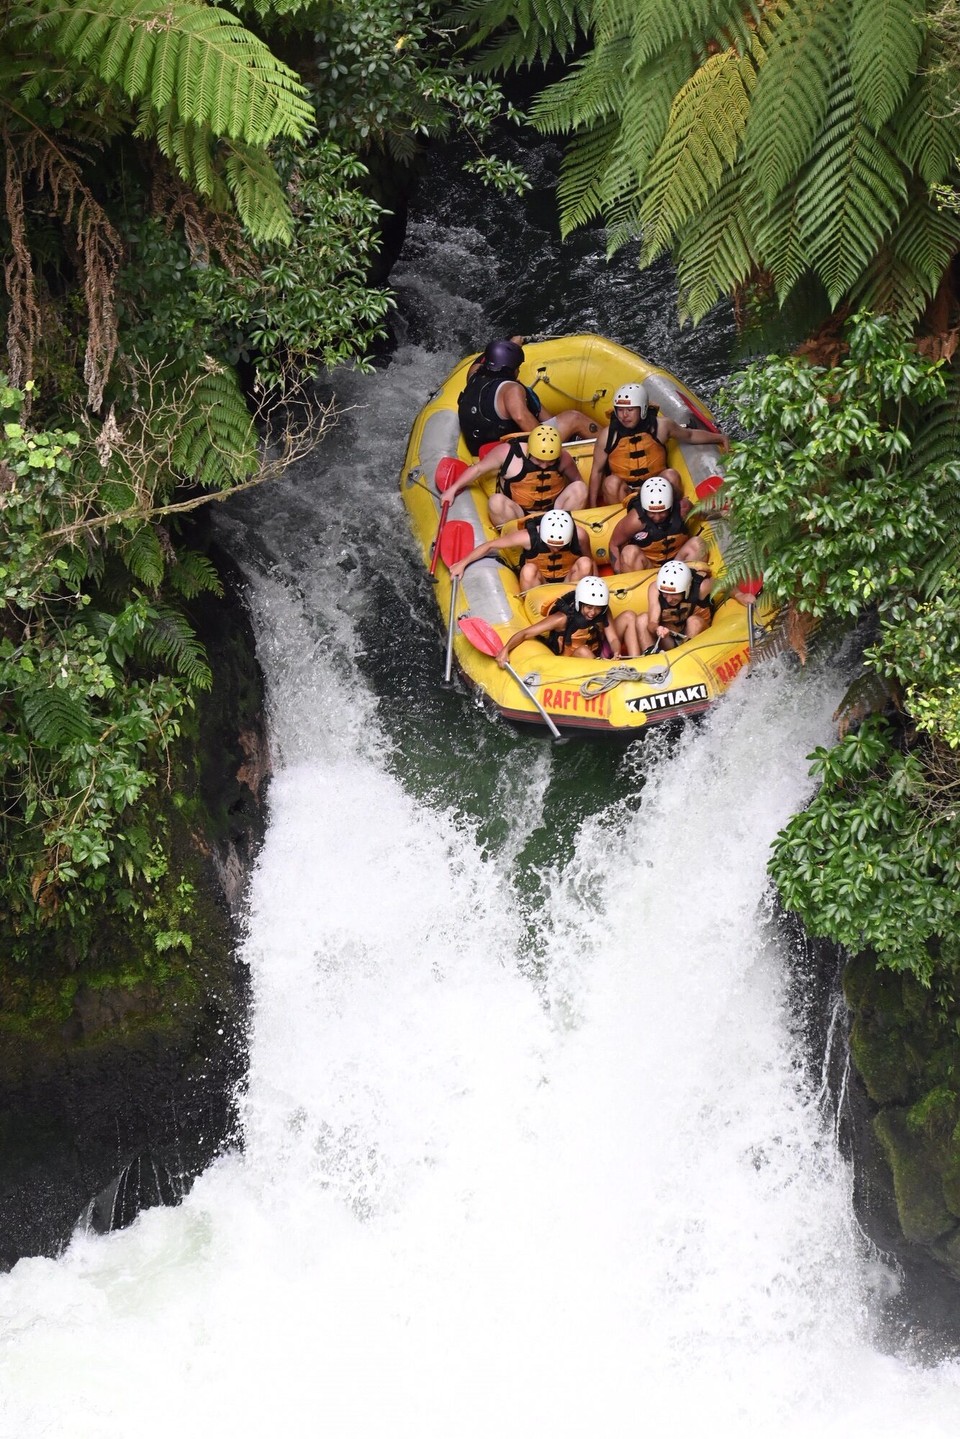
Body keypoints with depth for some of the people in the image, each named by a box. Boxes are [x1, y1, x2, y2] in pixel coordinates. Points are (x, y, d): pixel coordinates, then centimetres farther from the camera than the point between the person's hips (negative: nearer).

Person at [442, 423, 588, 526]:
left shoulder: (563, 458, -8)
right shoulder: (508, 452, -13)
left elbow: (577, 480, 8)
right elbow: (478, 469, -1)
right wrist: (453, 489, -1)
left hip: (553, 512, 3)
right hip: (516, 514, -2)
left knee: (579, 487, -21)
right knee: (497, 501, -35)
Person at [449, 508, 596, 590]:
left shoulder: (579, 535, -21)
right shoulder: (528, 537, -24)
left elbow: (591, 560, 0)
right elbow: (490, 546, -13)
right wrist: (462, 564, -9)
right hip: (539, 584, -2)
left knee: (585, 563, -29)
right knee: (529, 570, -35)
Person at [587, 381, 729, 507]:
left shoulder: (660, 427, -6)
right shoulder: (607, 436, -9)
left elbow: (690, 435, 13)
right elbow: (597, 471, 1)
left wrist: (720, 438, 13)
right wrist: (592, 506, 0)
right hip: (623, 492, -1)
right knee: (612, 482, -32)